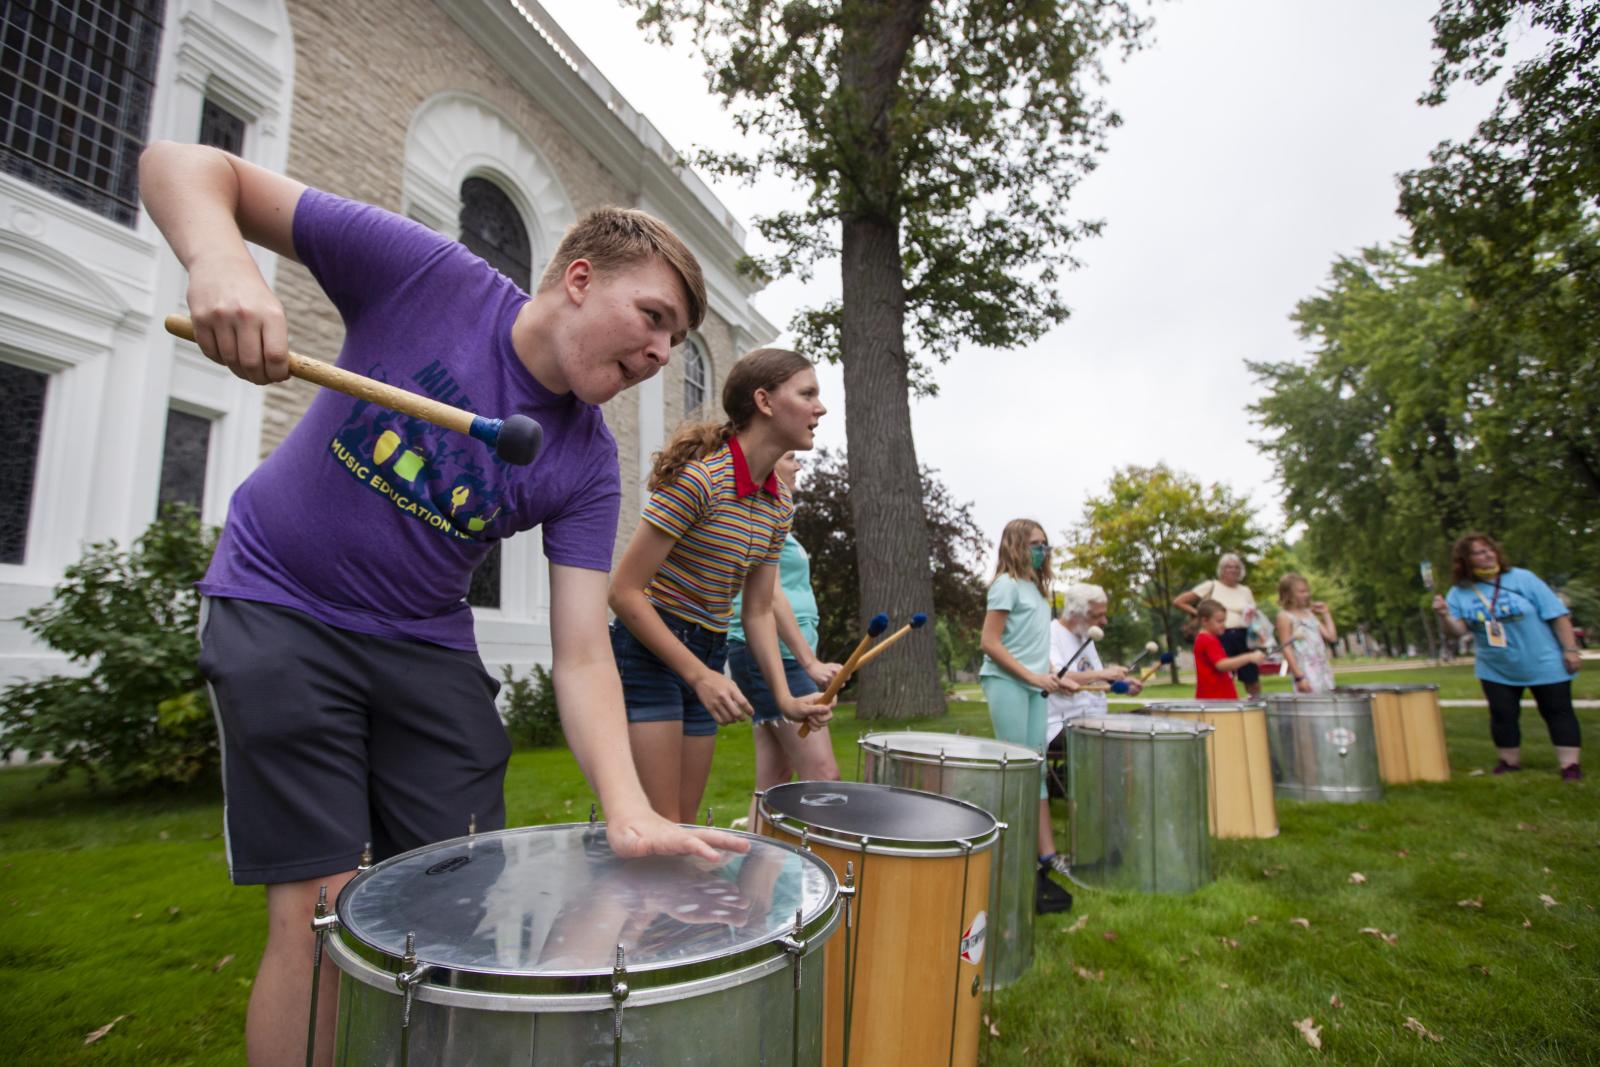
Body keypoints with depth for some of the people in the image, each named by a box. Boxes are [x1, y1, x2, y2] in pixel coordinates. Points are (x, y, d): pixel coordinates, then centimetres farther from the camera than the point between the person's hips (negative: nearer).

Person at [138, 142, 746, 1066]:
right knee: (321, 910, -7)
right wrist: (222, 264, -34)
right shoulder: (428, 275, -15)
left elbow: (582, 655, -16)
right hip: (279, 609, -2)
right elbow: (185, 165, -10)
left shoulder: (587, 467, -12)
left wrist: (629, 808, -31)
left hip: (428, 643, 3)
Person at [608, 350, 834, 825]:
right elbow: (624, 592, -19)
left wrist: (784, 697, -6)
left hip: (708, 657, 8)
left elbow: (758, 611, 6)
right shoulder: (699, 477, -20)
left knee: (684, 825, 14)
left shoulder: (779, 504, 4)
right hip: (648, 650, -7)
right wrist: (698, 675, -21)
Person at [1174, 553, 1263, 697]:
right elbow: (1178, 602, -2)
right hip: (1220, 637, -4)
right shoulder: (1211, 586, 2)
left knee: (1253, 682, 4)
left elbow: (1254, 617, 17)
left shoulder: (1245, 591, 14)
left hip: (1243, 637, 4)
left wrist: (1252, 618, -6)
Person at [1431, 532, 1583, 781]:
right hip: (1496, 671, 2)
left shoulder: (1522, 579, -8)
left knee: (1557, 711, 3)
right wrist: (1444, 615, -28)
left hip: (1543, 664, -2)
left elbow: (1557, 615, -7)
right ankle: (1510, 761, 21)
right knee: (1502, 716, 6)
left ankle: (1569, 764, 10)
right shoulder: (1460, 592, -3)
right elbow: (1459, 630, -8)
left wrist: (1570, 649, -11)